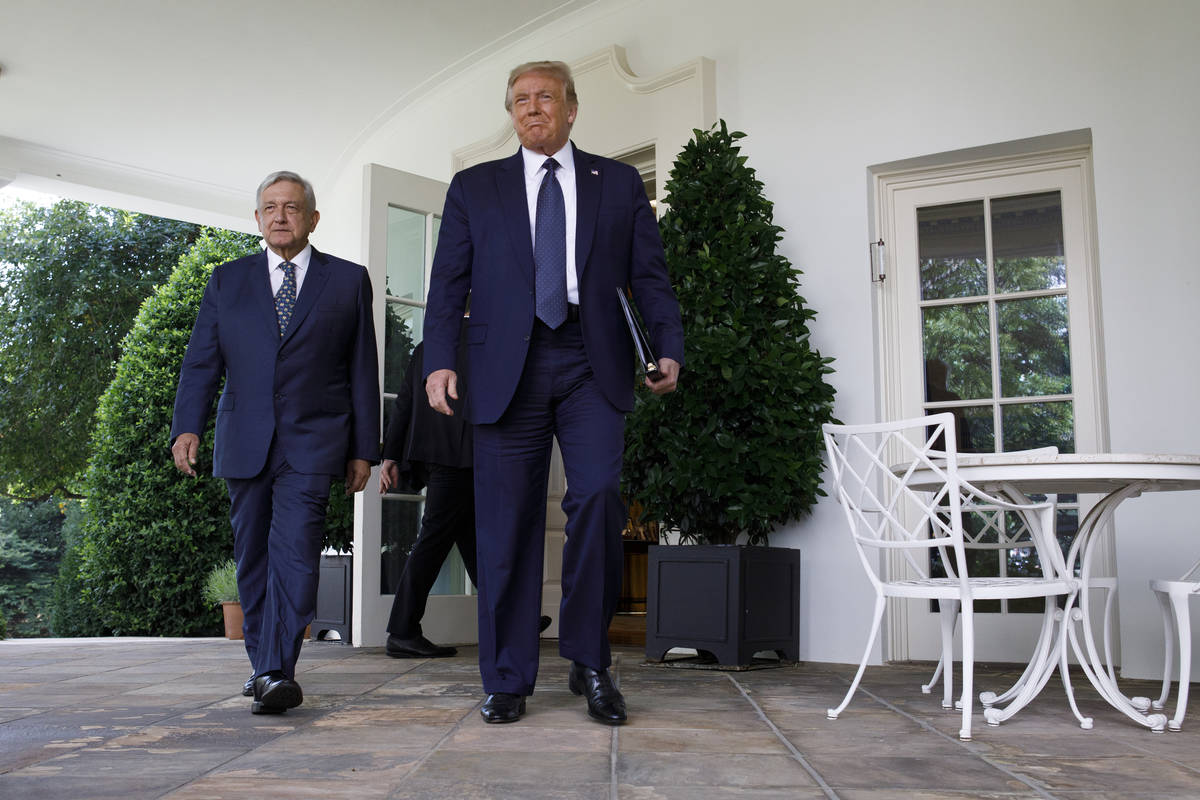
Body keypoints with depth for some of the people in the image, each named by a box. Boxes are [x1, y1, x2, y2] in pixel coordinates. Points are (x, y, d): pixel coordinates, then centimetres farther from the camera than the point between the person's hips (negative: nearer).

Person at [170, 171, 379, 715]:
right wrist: (187, 426, -9)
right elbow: (202, 360, 6)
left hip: (311, 444, -3)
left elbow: (363, 369, 7)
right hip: (244, 444, 3)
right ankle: (264, 665, 21)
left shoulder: (348, 280, 8)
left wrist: (364, 449, 3)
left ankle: (277, 671, -17)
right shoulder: (227, 281, 13)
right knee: (252, 557, 8)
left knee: (295, 552, -16)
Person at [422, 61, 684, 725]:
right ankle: (507, 680, 10)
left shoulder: (619, 183, 16)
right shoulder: (475, 187, 16)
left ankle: (589, 663, 2)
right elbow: (448, 282, 9)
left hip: (593, 368, 0)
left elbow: (649, 275, 11)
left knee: (598, 496, -16)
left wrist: (668, 348, -3)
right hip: (507, 367, 1)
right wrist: (440, 360, -5)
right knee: (506, 520, -1)